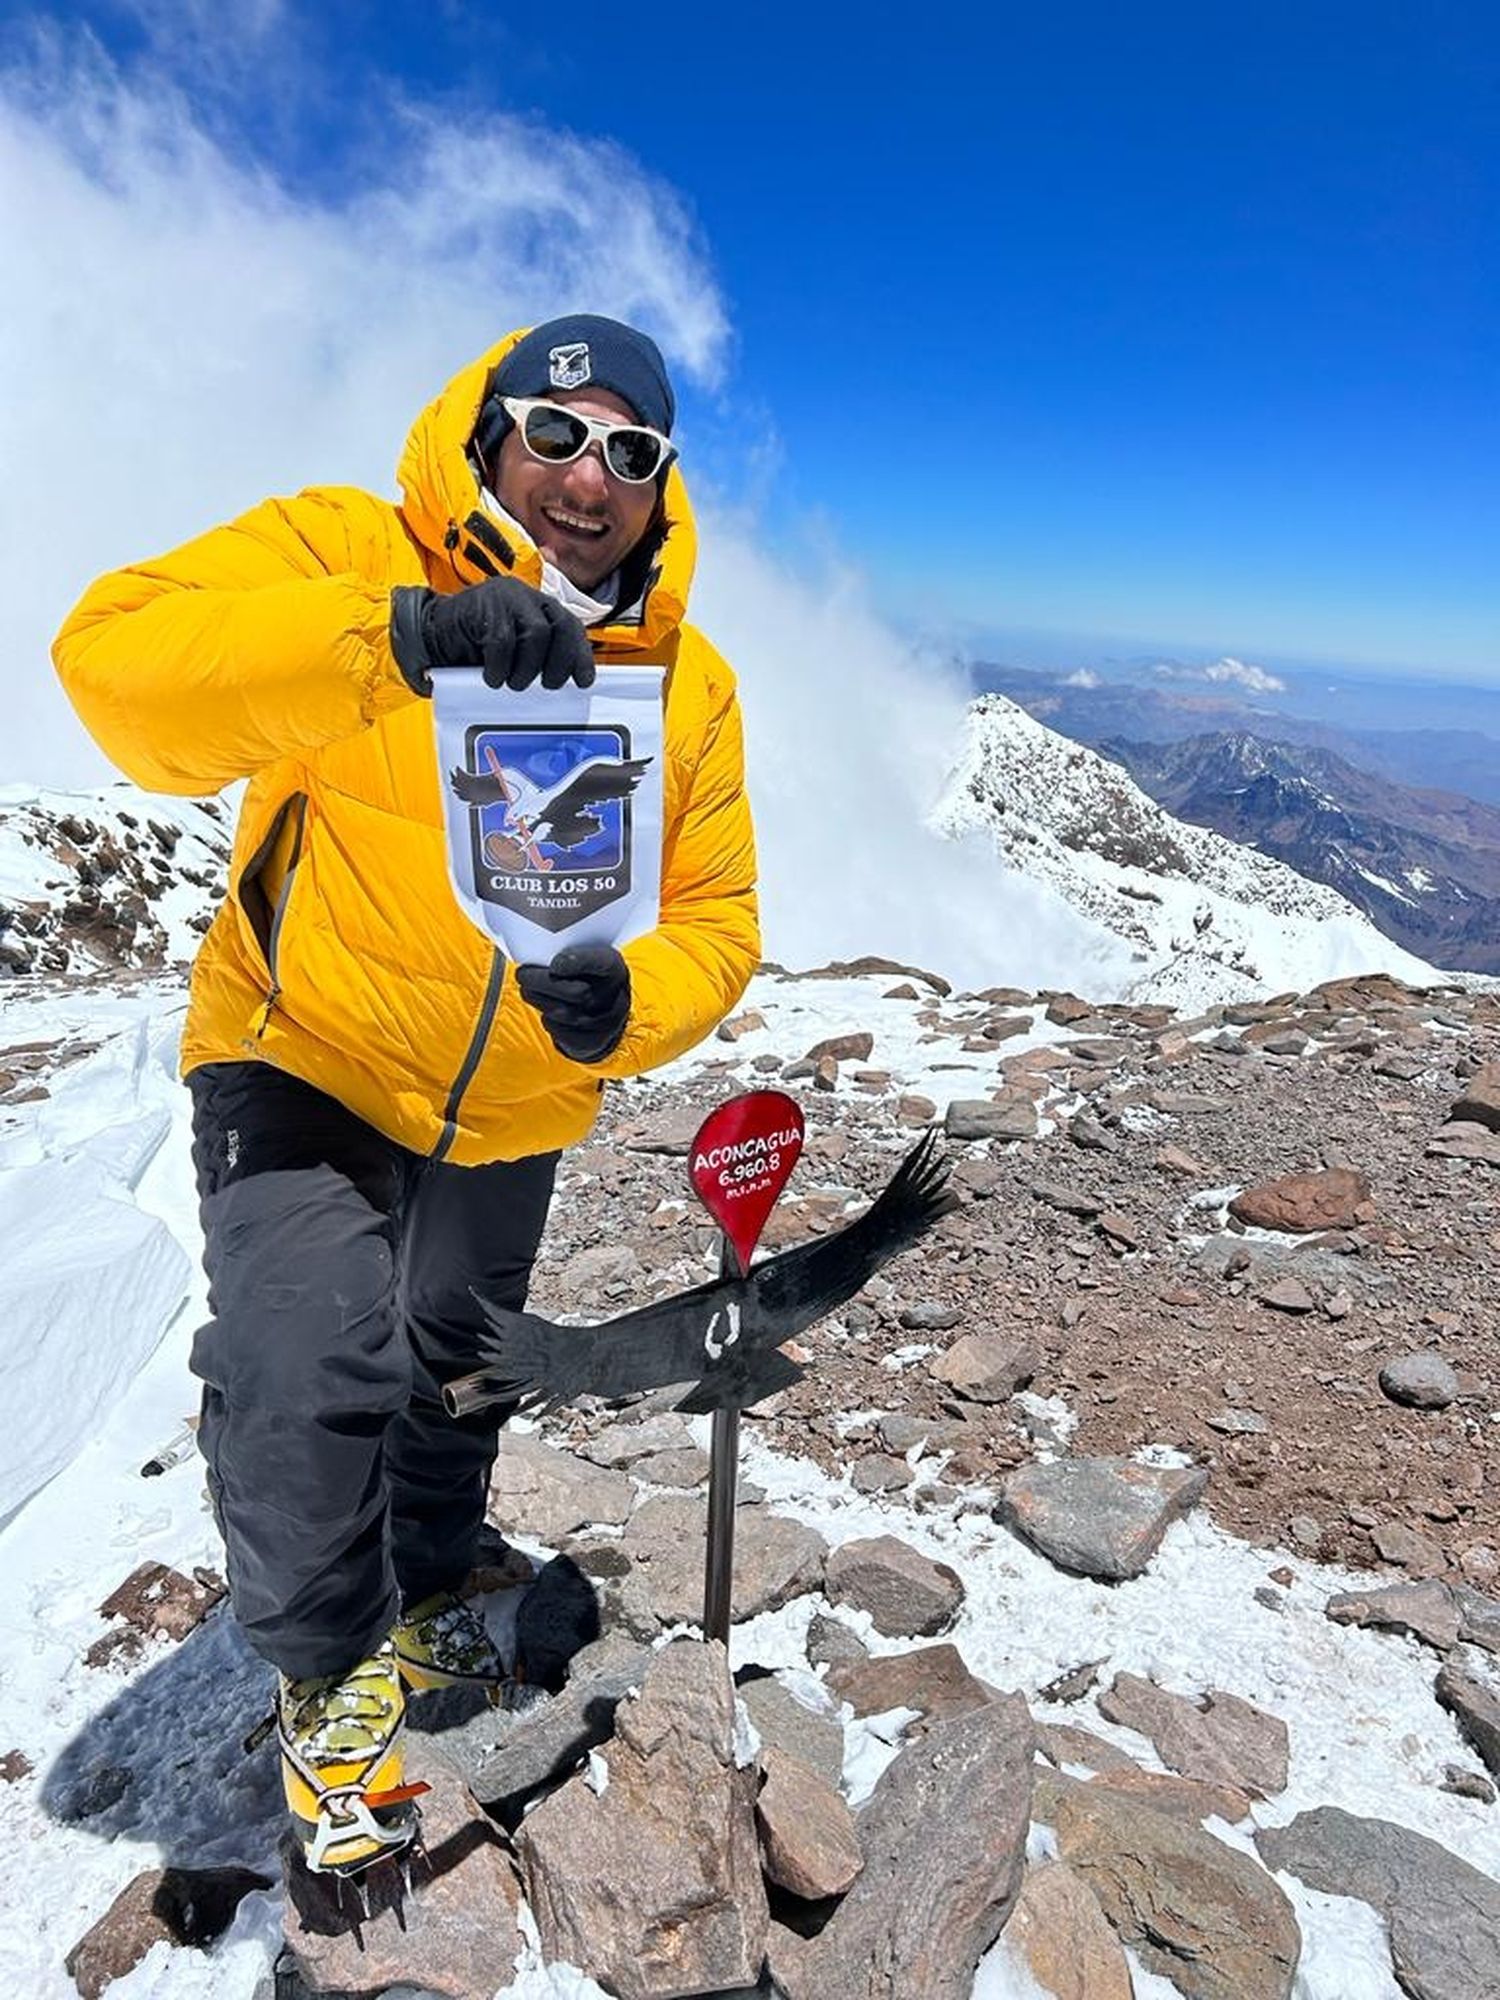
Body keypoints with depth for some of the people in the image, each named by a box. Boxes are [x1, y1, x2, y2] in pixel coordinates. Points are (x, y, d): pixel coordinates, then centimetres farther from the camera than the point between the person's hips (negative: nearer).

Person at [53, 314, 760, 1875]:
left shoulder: (691, 684, -7)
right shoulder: (344, 554, -15)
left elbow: (715, 918, -7)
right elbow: (116, 657, -29)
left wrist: (631, 1002, -29)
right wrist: (392, 634, -41)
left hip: (511, 1118, 4)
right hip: (302, 1060, -3)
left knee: (453, 1386, 20)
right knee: (310, 1368, -18)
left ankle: (420, 1599, 54)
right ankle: (330, 1671, 18)